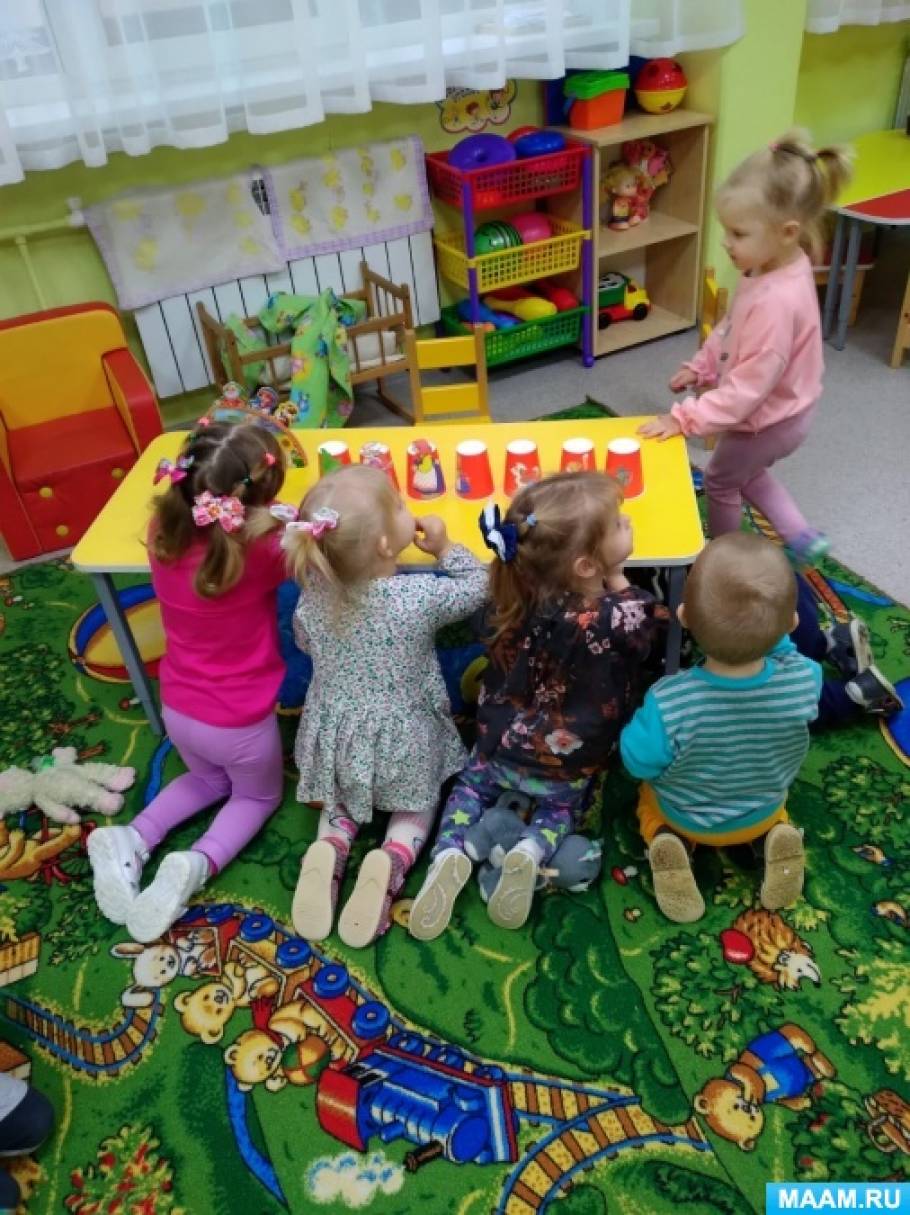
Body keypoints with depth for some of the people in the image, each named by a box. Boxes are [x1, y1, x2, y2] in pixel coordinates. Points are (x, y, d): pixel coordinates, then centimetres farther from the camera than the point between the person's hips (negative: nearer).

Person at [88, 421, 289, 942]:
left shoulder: (164, 531, -15)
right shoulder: (263, 549, -28)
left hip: (179, 712, 5)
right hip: (240, 723, -4)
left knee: (206, 780, 36)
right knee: (259, 796, 27)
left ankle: (132, 841, 13)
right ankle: (196, 865, -1)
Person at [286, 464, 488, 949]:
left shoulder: (314, 594, -17)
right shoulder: (421, 596, -28)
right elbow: (477, 586, -9)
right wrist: (444, 546, -5)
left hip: (338, 735, 3)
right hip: (402, 739, -3)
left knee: (342, 802, 31)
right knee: (416, 807, 25)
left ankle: (329, 851, -1)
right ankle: (390, 864, -5)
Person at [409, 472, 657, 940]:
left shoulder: (521, 587, -24)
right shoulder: (618, 617, -35)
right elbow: (641, 626, -10)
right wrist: (617, 579, -11)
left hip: (502, 746, 2)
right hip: (567, 765, -1)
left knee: (472, 784, 29)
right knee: (561, 807, 30)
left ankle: (450, 854, 1)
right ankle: (530, 853, -2)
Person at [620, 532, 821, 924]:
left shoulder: (668, 703, -43)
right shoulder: (805, 682, -34)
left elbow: (638, 761, -22)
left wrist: (644, 719, -8)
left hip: (686, 816, -2)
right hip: (763, 811, 2)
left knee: (650, 793, 31)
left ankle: (665, 843, 1)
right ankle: (777, 834, 6)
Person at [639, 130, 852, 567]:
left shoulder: (778, 300, -38)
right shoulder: (773, 269, -9)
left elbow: (748, 388, -35)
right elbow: (732, 326, 9)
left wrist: (684, 418, -33)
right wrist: (701, 366, 11)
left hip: (770, 419, -9)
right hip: (776, 412, 9)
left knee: (720, 481, 17)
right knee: (746, 474, 32)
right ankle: (802, 538, 37)